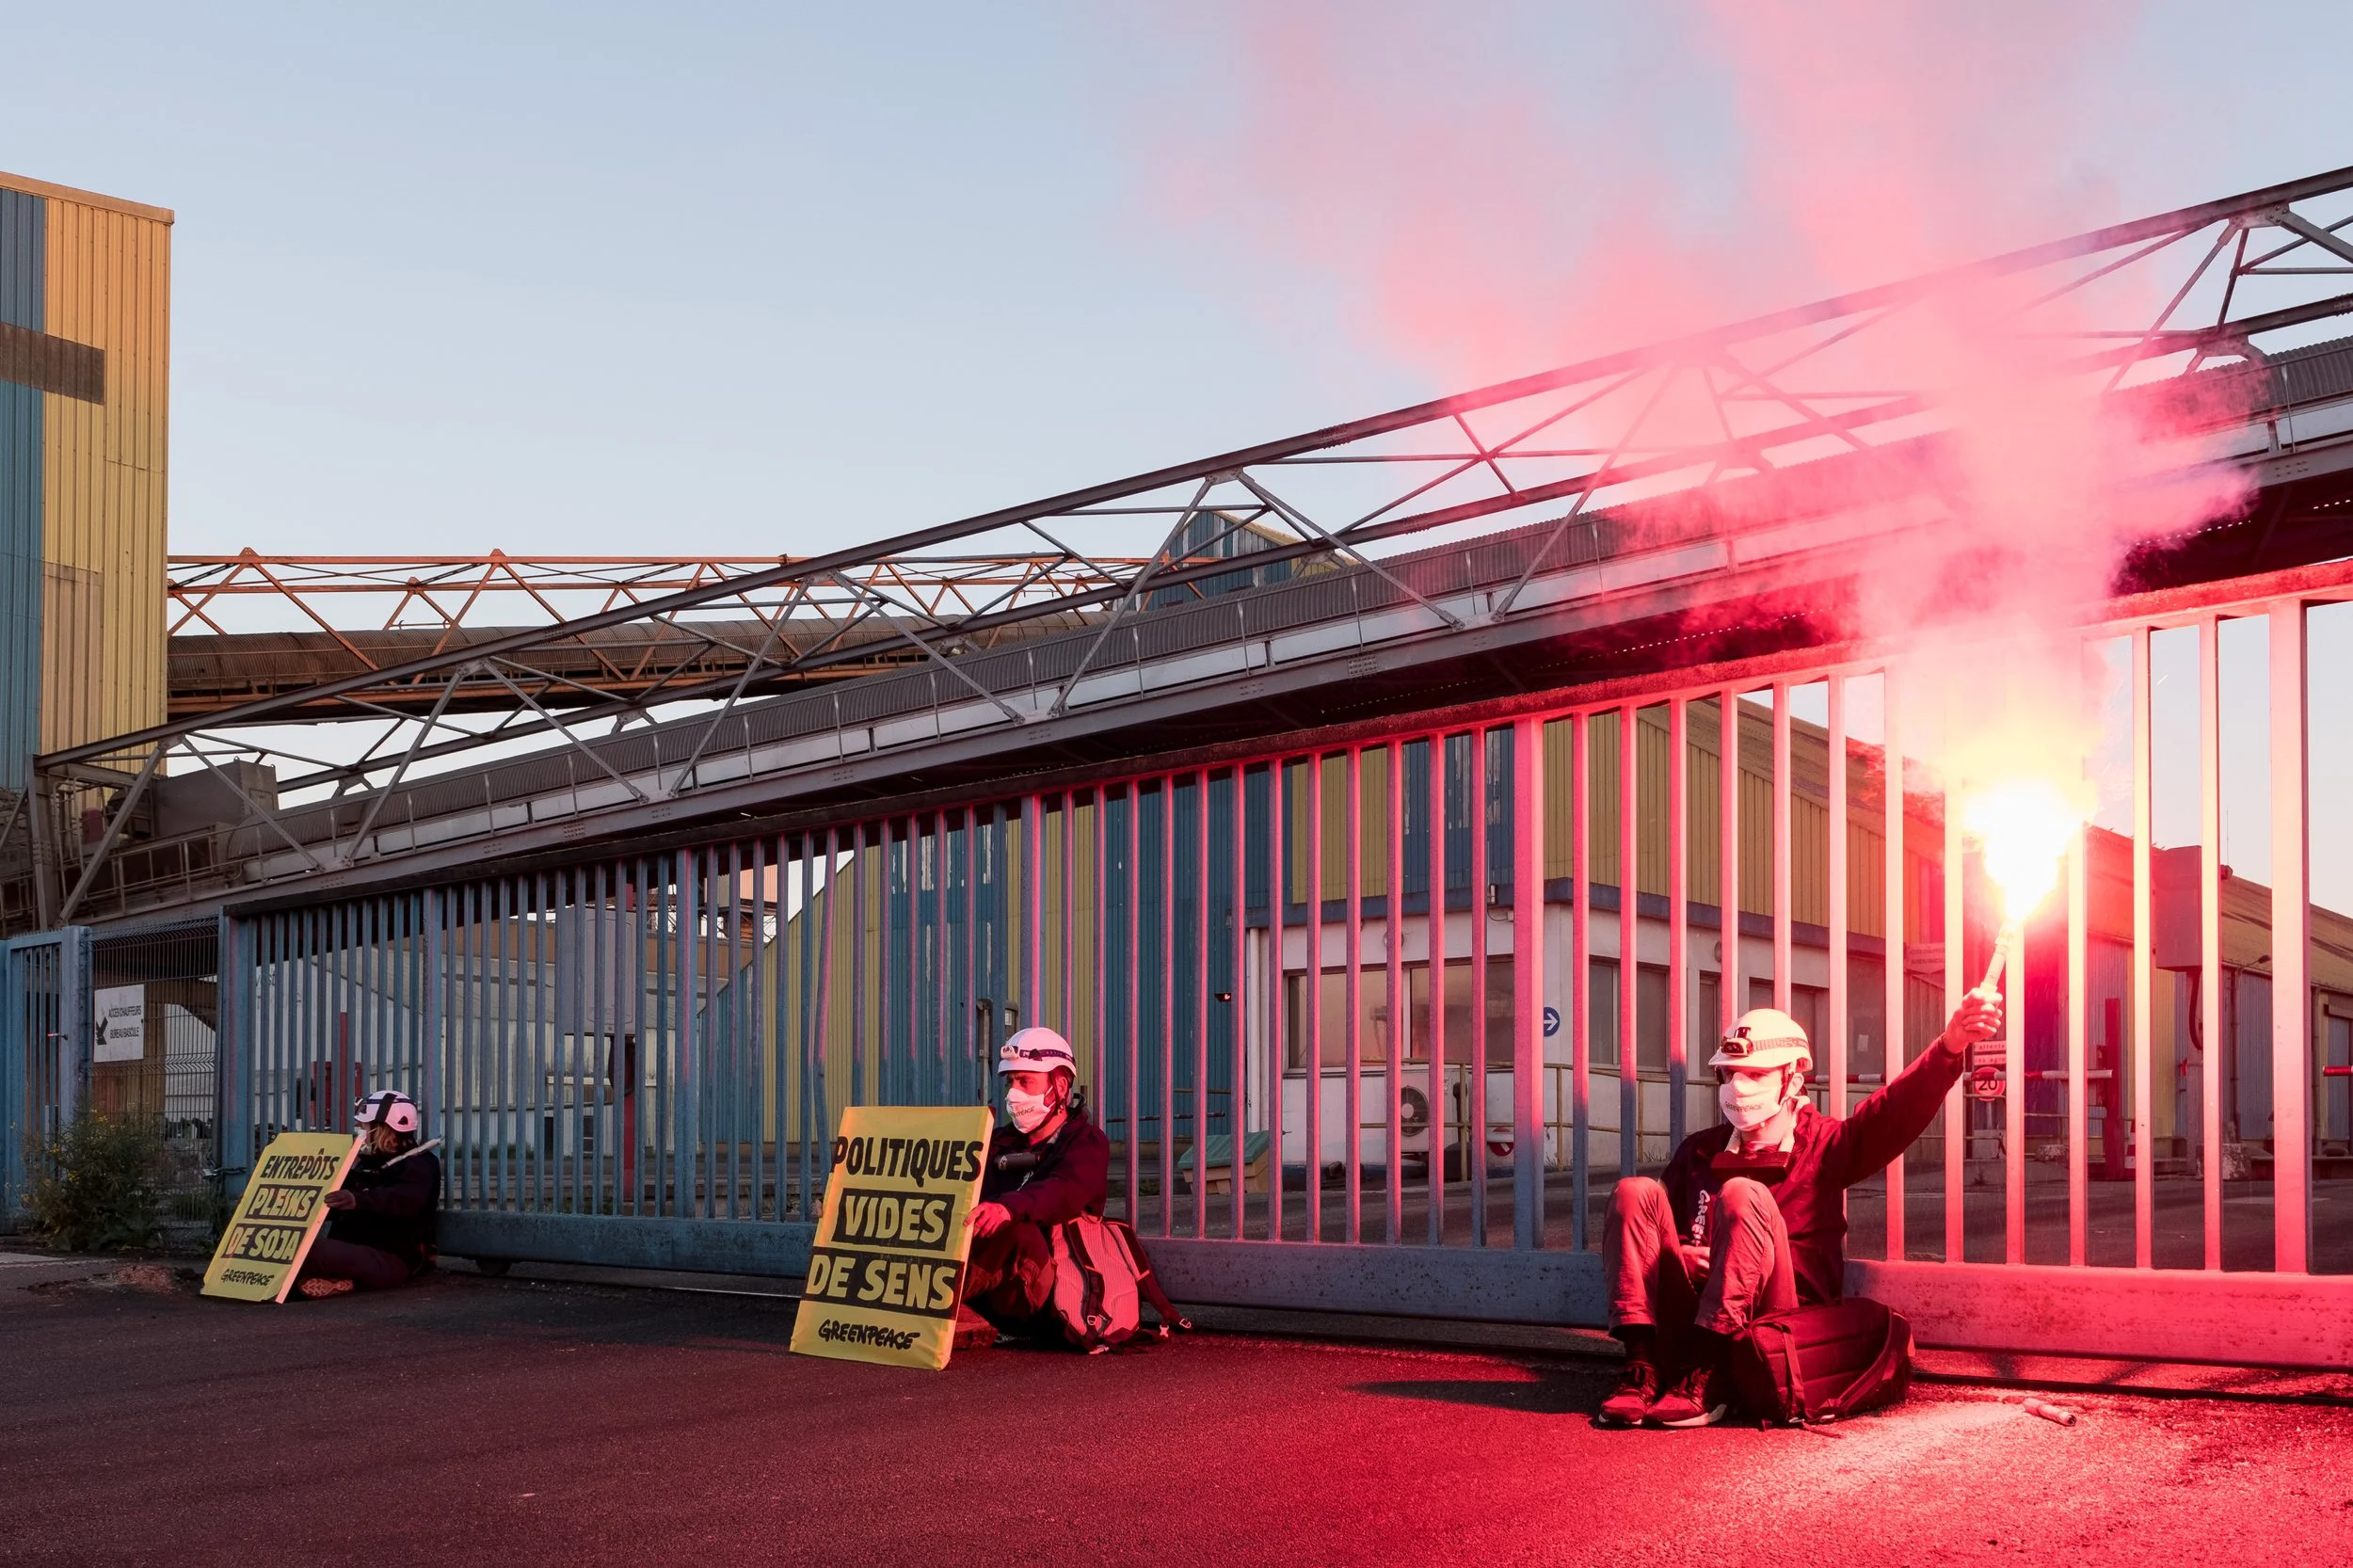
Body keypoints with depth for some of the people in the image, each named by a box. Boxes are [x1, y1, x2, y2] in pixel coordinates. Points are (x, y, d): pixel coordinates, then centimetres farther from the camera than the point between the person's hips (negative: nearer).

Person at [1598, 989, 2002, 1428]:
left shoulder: (1823, 1144, 6)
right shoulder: (1700, 1152, 16)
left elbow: (1898, 1110, -12)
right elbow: (1650, 1225, 21)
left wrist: (1950, 1046, -29)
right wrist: (1677, 1254, -4)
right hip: (1690, 1318, 4)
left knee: (1742, 1195, -25)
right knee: (1635, 1192, -11)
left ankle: (1704, 1380, -30)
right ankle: (1644, 1370, -26)